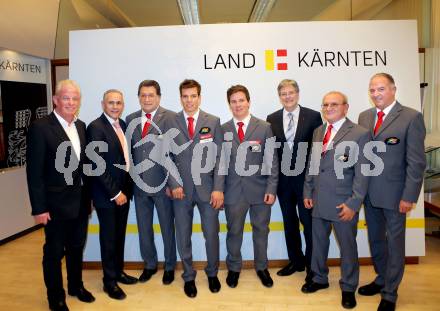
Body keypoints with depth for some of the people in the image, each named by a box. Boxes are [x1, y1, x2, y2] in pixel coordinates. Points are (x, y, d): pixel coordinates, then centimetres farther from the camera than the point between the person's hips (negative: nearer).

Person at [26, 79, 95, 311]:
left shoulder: (81, 126, 6)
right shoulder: (40, 127, -14)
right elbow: (34, 172, -14)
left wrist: (88, 197, 9)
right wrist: (39, 208, -15)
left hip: (80, 202, 6)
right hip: (56, 204, -6)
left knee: (77, 248, 21)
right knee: (54, 252, 12)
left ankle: (76, 286, 41)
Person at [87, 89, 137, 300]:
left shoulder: (123, 125, 8)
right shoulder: (95, 127, -14)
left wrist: (126, 189, 6)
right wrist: (114, 192, -17)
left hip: (123, 191, 7)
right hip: (106, 194, -6)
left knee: (120, 235, 18)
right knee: (108, 237, 8)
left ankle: (119, 272, 35)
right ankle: (109, 281, 25)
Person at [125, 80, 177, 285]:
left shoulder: (170, 118, -8)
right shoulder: (131, 119, 8)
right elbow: (129, 151, 8)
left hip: (162, 183, -4)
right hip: (139, 184, 5)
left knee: (167, 227, 11)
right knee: (143, 228, 16)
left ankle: (169, 266, 30)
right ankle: (149, 264, 36)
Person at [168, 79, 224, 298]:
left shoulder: (213, 122, 1)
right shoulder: (170, 123, 2)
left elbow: (219, 157, -2)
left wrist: (218, 188, -9)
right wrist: (173, 184, -8)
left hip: (207, 188, 0)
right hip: (181, 189, 1)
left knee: (212, 234, 10)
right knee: (183, 237, 11)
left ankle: (212, 274, 33)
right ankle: (188, 277, 31)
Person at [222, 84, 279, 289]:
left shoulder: (264, 127, -1)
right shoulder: (223, 130, 2)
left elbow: (272, 161, -2)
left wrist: (271, 189, -7)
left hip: (260, 190, 0)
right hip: (233, 190, 0)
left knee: (261, 231, 14)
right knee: (234, 232, 13)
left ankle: (261, 267, 35)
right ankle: (233, 268, 33)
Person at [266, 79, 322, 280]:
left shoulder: (313, 116, -3)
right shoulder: (272, 119, 4)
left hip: (306, 177, -3)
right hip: (283, 179, 4)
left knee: (308, 221, 4)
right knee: (289, 222, 15)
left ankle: (312, 264, 22)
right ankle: (296, 261, 32)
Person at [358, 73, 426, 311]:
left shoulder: (411, 117, -9)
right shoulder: (364, 117, 7)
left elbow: (416, 162, -11)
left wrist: (409, 196, -14)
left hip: (394, 193, -5)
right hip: (369, 192, 5)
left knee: (394, 243, 8)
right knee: (375, 240, 18)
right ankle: (381, 279, 39)